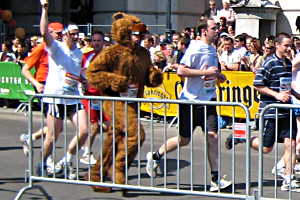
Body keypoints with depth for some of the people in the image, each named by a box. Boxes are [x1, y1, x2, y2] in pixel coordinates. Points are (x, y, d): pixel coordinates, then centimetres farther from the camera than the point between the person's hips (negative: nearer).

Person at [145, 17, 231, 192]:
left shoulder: (212, 49, 12)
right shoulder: (195, 49, -14)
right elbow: (181, 71, -24)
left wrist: (217, 75, 8)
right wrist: (205, 72, -23)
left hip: (208, 99, 7)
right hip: (191, 101, -7)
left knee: (213, 136, -4)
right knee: (184, 140, 4)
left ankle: (215, 179, -1)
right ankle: (155, 157, 28)